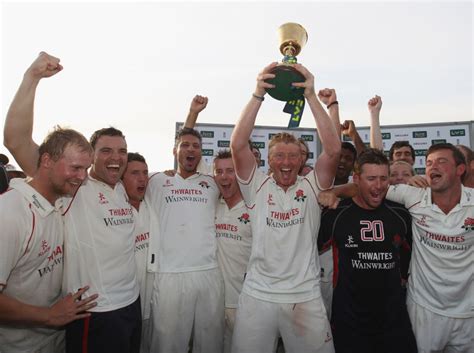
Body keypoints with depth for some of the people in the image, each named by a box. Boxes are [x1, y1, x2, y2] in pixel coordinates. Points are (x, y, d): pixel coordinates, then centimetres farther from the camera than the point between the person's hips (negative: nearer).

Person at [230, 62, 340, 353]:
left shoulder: (312, 186, 0)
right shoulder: (258, 185, 0)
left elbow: (333, 149, -14)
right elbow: (238, 145, -13)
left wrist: (311, 95, -17)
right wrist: (258, 94, -18)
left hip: (305, 296, 0)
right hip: (258, 294, 0)